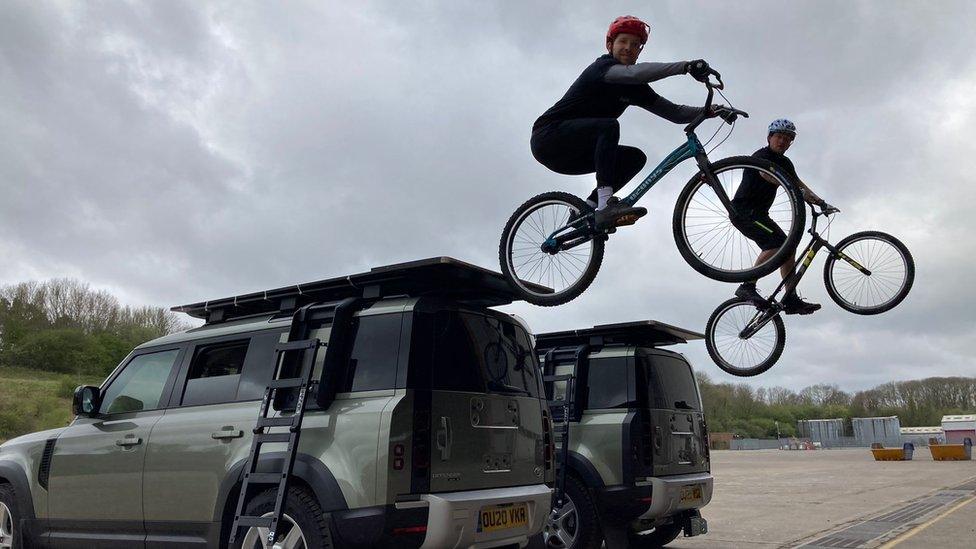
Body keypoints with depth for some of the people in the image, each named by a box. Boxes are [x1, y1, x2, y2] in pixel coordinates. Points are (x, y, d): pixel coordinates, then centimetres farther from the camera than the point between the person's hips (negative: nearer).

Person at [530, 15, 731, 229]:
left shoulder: (632, 87, 10)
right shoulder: (601, 66, -12)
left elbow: (674, 112, 6)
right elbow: (633, 73, -35)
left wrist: (709, 111, -9)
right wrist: (685, 66, -42)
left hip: (570, 156, 8)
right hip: (548, 136, -8)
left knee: (636, 157, 0)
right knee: (608, 126, -29)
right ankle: (606, 205, -38)